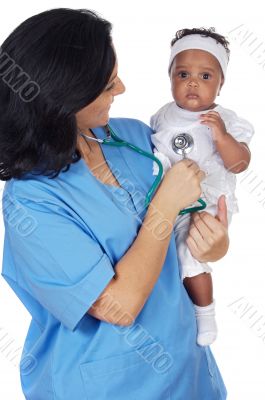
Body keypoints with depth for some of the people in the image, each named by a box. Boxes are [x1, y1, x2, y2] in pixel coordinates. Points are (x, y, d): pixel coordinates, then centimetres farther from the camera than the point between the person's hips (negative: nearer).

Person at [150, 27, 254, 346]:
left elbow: (239, 164, -17)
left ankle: (205, 314, 16)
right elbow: (149, 146, 19)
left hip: (204, 204, -5)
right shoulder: (164, 115, 3)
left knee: (189, 259, -11)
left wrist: (221, 135, -29)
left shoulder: (225, 121, -11)